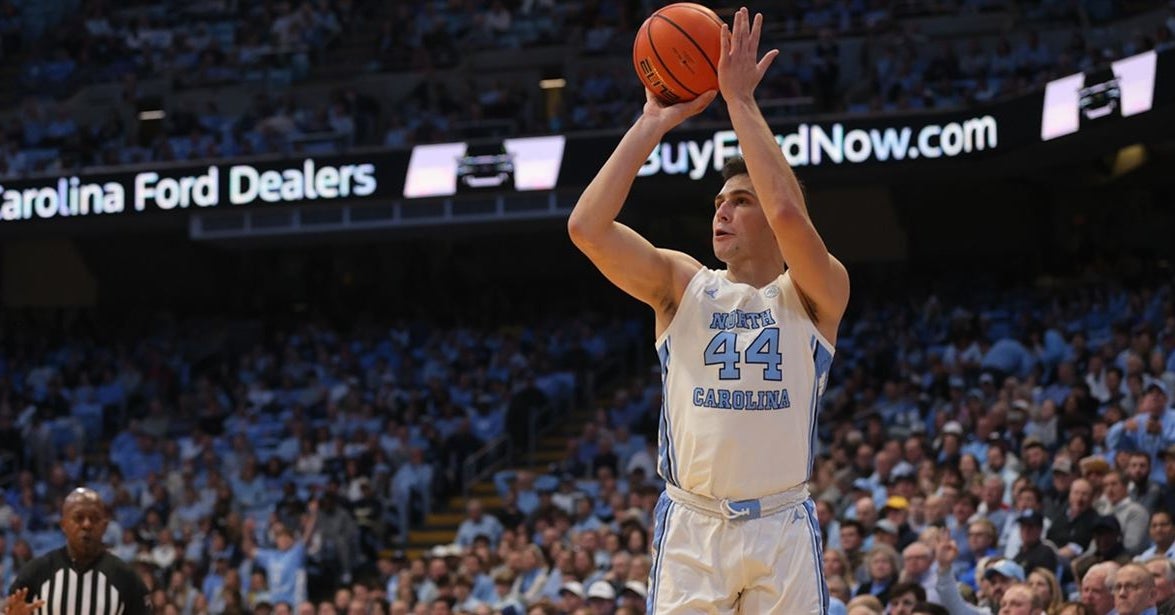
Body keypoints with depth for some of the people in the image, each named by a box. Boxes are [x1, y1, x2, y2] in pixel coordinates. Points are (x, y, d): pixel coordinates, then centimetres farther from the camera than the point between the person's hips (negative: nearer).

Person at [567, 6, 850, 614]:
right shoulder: (682, 285, 7)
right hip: (690, 525, 1)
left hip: (782, 529, -1)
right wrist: (654, 122, -7)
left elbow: (788, 212, -22)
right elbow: (587, 227, -8)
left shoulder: (816, 294, 0)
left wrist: (740, 102, -16)